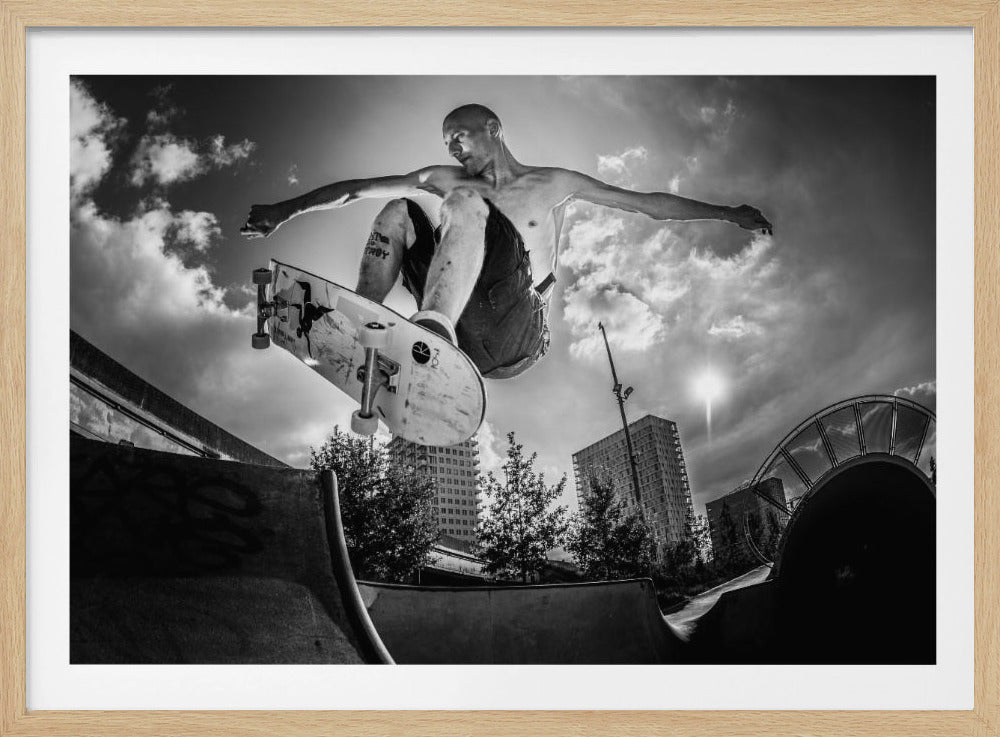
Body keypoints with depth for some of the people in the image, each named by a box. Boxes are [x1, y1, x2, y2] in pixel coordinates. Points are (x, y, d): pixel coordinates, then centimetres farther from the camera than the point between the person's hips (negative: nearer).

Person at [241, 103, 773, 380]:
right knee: (399, 212, -5)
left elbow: (649, 205, 16)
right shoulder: (449, 180, 22)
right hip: (463, 336, 4)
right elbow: (359, 189, 13)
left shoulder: (552, 184, 17)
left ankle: (432, 329, -47)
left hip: (515, 339, -3)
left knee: (465, 202, -22)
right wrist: (287, 209, 3)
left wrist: (728, 214, 11)